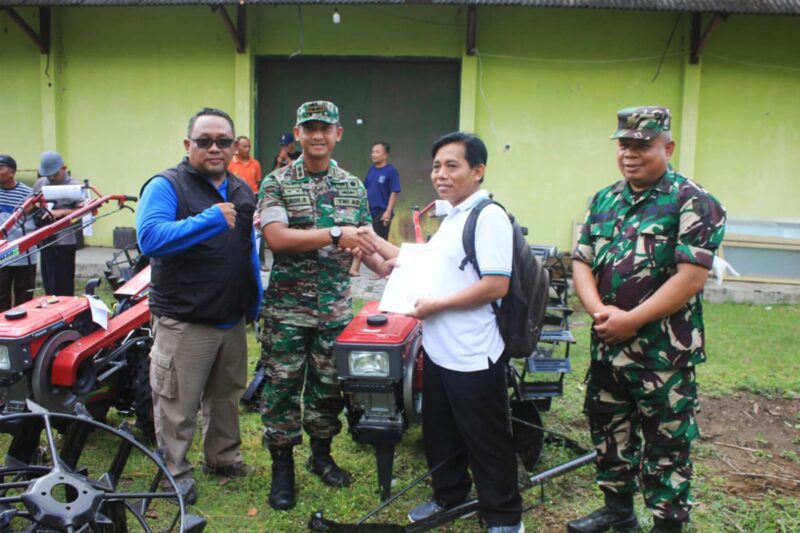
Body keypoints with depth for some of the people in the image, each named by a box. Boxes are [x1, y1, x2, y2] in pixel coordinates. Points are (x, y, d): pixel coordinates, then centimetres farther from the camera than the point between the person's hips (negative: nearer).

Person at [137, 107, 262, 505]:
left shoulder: (242, 190, 11)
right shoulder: (165, 185, -11)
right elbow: (150, 238, -27)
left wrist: (256, 299, 15)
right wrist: (210, 219, -31)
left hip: (232, 319, 7)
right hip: (183, 322, -6)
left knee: (226, 394, 20)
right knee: (177, 405, 4)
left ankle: (223, 457, 37)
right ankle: (174, 472, 23)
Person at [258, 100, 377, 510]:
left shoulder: (353, 186, 7)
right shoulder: (276, 183, -4)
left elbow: (362, 240, 12)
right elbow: (276, 237, -17)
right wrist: (335, 234, -24)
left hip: (336, 306, 3)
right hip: (288, 307, -3)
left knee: (328, 385, 13)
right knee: (282, 386, 4)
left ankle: (321, 454, 33)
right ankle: (282, 465, 20)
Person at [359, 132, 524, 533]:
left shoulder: (488, 216, -17)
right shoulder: (452, 217, 12)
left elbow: (496, 285, -25)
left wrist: (437, 304, -20)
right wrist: (382, 253, 13)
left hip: (472, 355, -9)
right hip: (437, 348, 9)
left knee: (486, 441, 7)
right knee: (440, 432, 23)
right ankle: (448, 495, 44)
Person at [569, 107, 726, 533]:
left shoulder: (692, 202, -10)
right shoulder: (603, 201, 9)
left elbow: (691, 277, -18)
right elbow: (581, 262, 6)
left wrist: (631, 320, -20)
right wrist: (599, 311, -13)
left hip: (664, 352, -6)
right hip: (606, 345, 7)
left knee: (666, 443, 5)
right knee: (608, 430, 19)